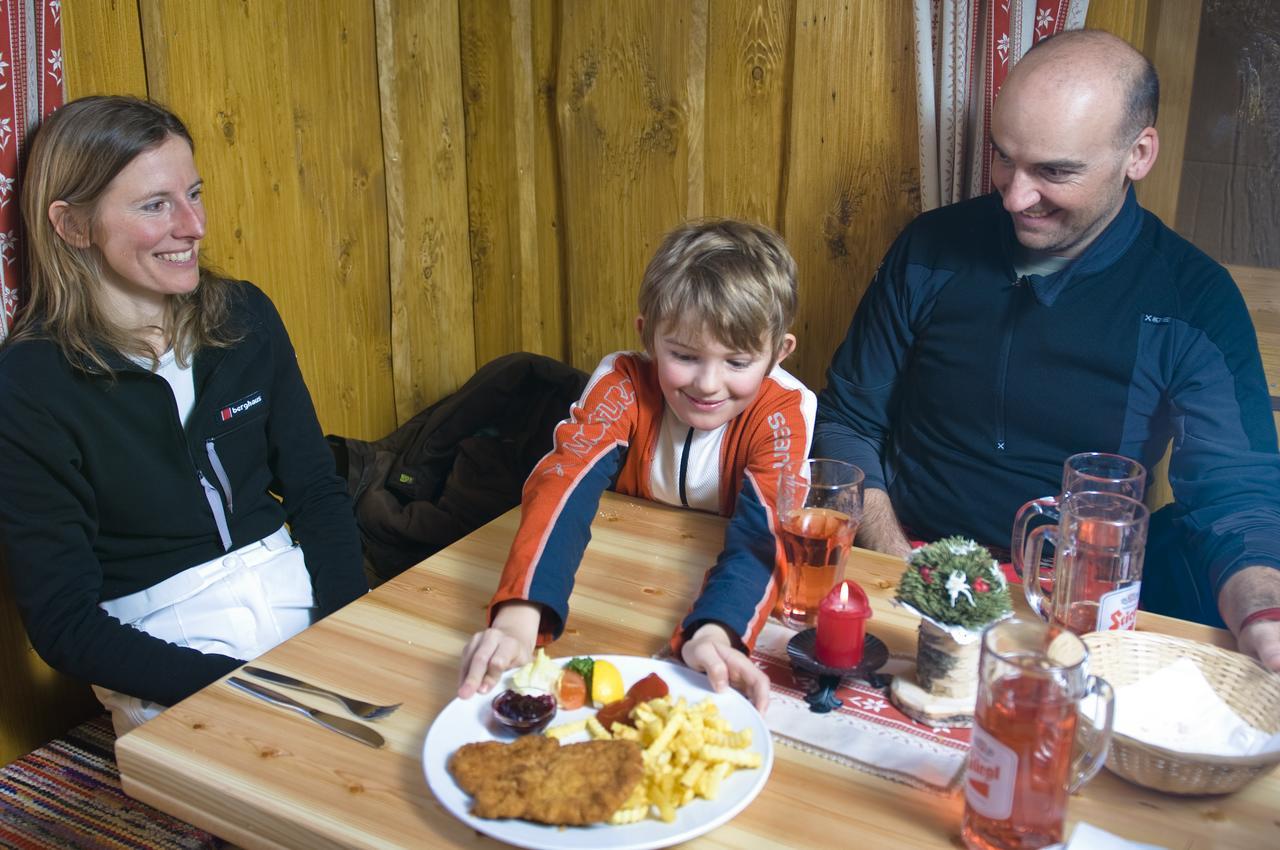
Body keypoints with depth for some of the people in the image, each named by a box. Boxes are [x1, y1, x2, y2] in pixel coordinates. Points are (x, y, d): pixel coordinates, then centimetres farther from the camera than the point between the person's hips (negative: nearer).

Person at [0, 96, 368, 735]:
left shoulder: (245, 316, 4)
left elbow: (315, 490, 6)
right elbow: (62, 621, -8)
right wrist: (237, 688, -19)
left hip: (297, 594, 5)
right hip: (161, 651, -4)